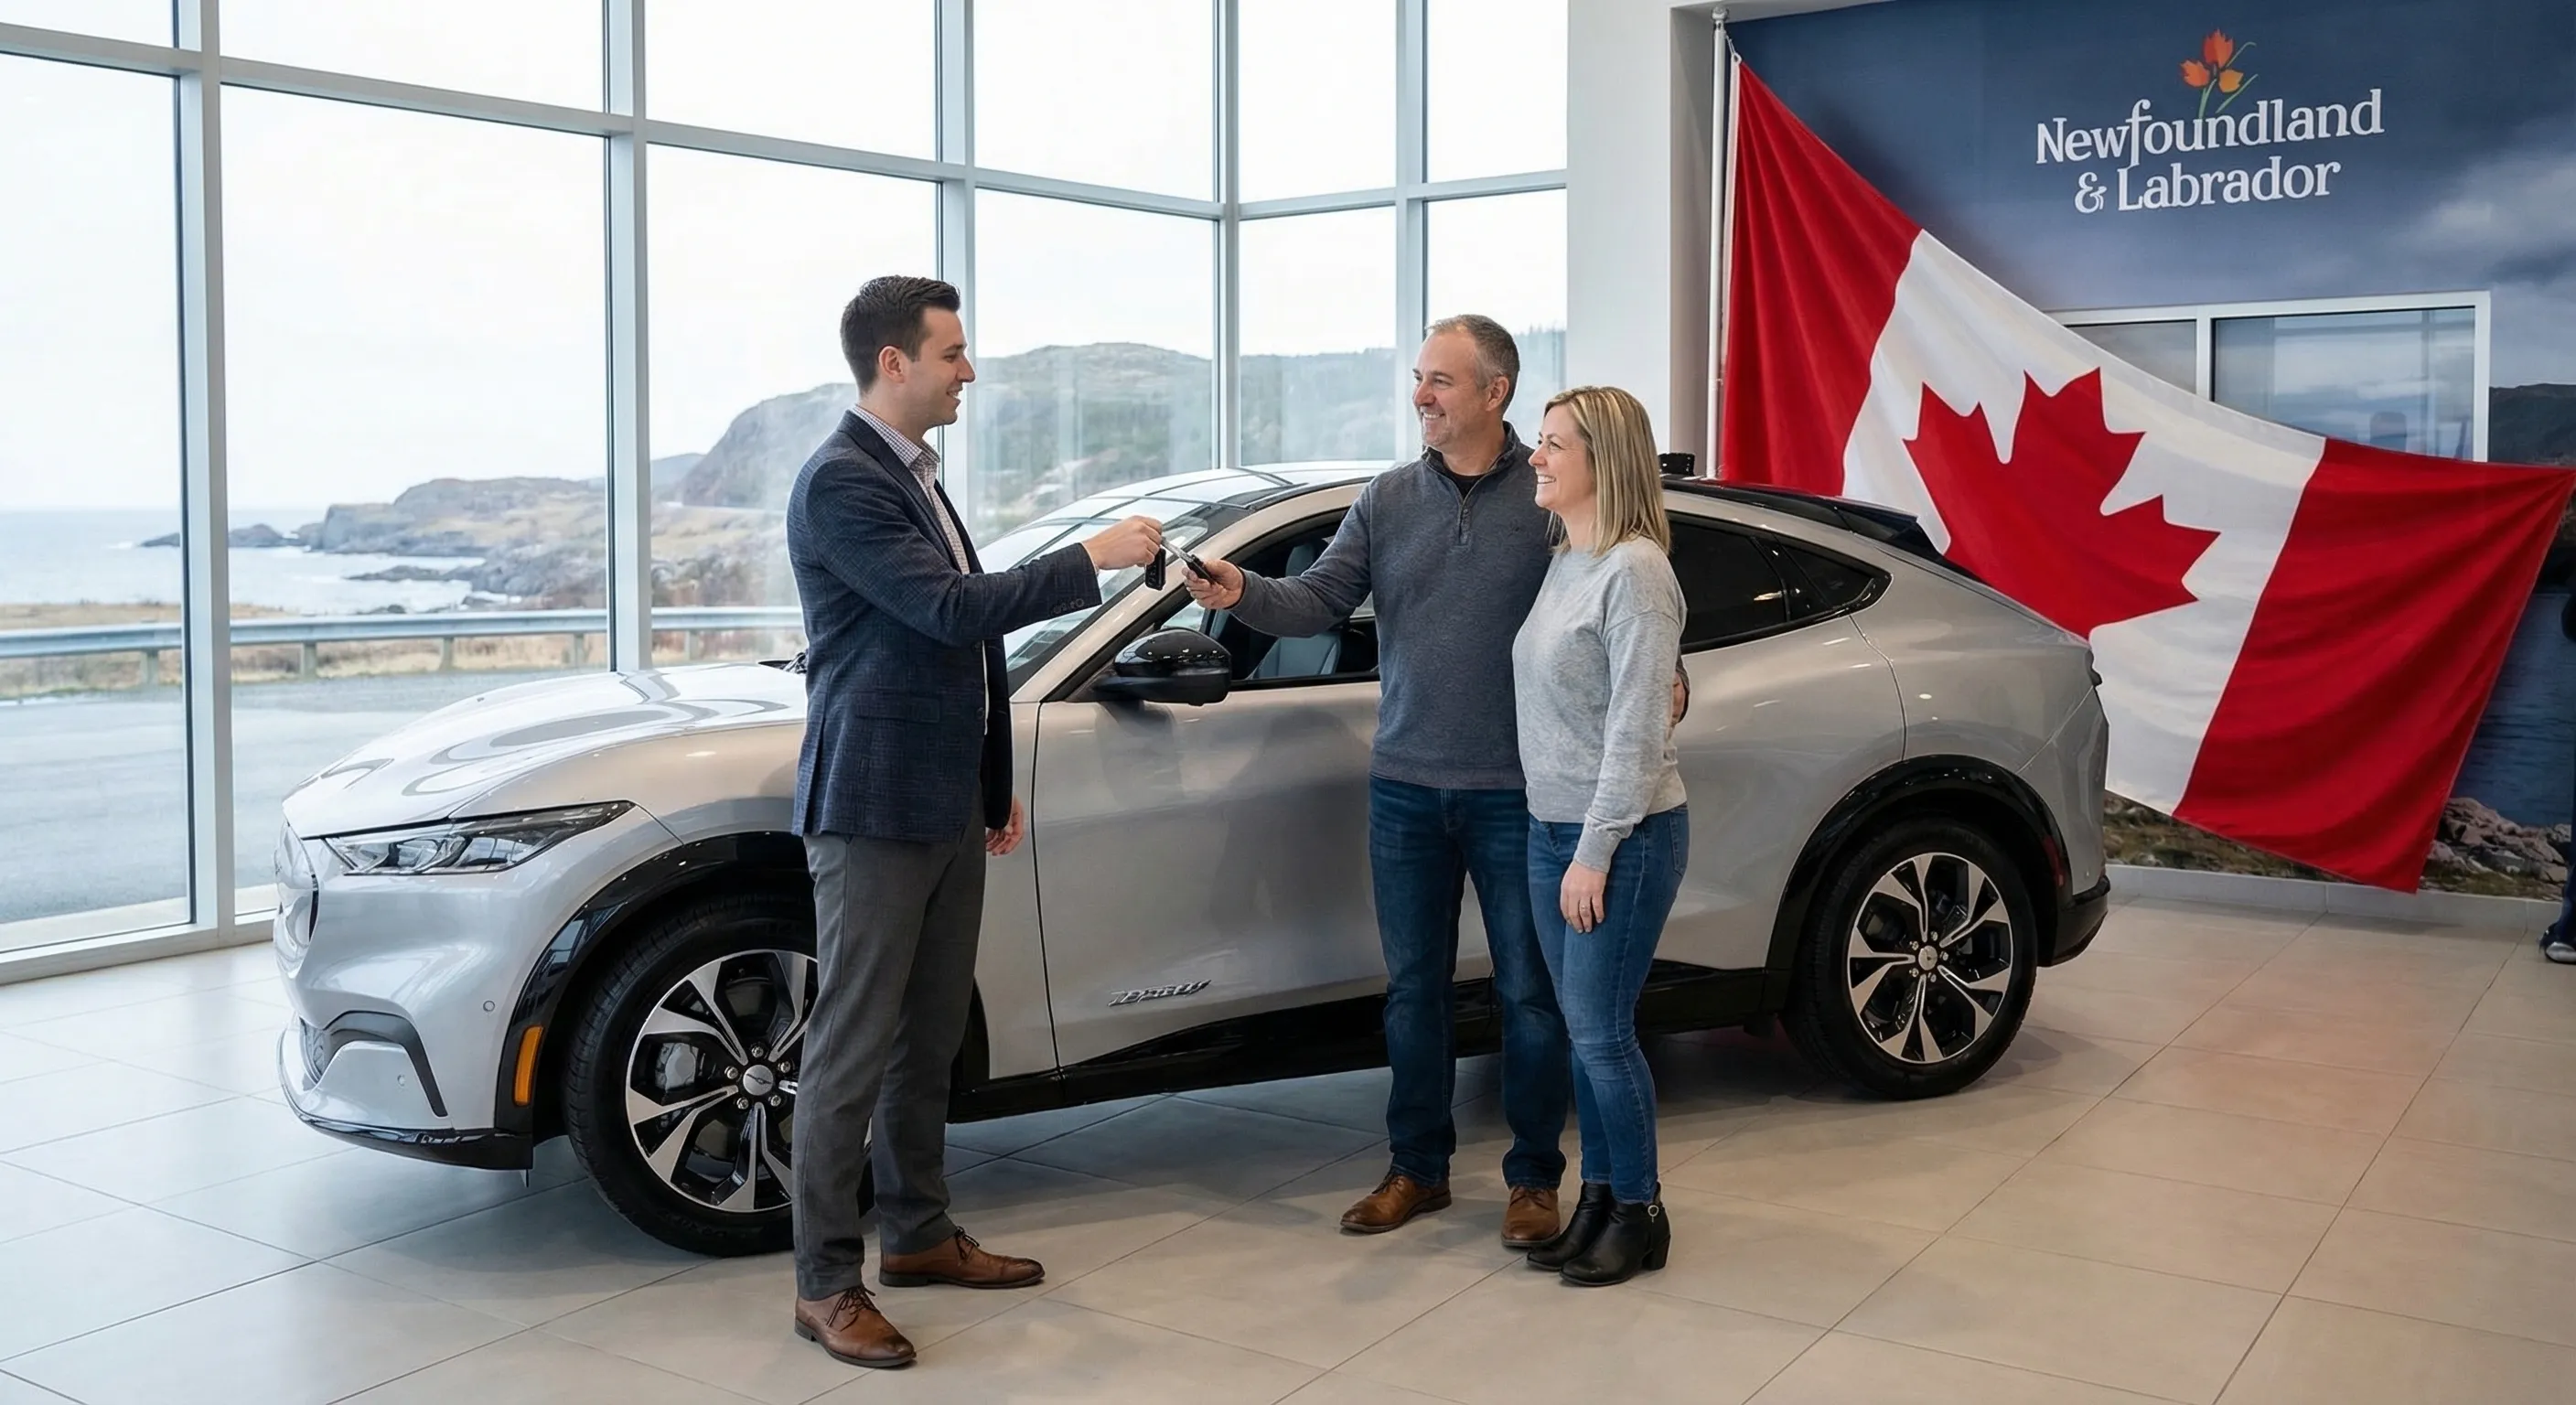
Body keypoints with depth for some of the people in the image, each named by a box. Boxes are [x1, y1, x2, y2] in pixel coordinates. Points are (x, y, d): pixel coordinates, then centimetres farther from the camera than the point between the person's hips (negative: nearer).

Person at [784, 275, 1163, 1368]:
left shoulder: (918, 475, 15)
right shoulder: (840, 481, -14)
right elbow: (951, 610, -23)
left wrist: (994, 785, 21)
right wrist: (1093, 560, -17)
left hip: (947, 807, 9)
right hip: (872, 808, -9)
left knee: (930, 1039, 15)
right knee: (854, 1049, -2)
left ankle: (918, 1235, 28)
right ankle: (825, 1283, 8)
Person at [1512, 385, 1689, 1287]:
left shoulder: (1634, 570, -15)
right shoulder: (1562, 563, 10)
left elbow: (1636, 731, -18)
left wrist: (1596, 853, -18)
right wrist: (1563, 841, 8)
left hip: (1623, 837, -8)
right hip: (1552, 829, 8)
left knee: (1600, 1029, -2)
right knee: (1582, 1028, 13)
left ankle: (1638, 1214, 14)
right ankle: (1597, 1198, 24)